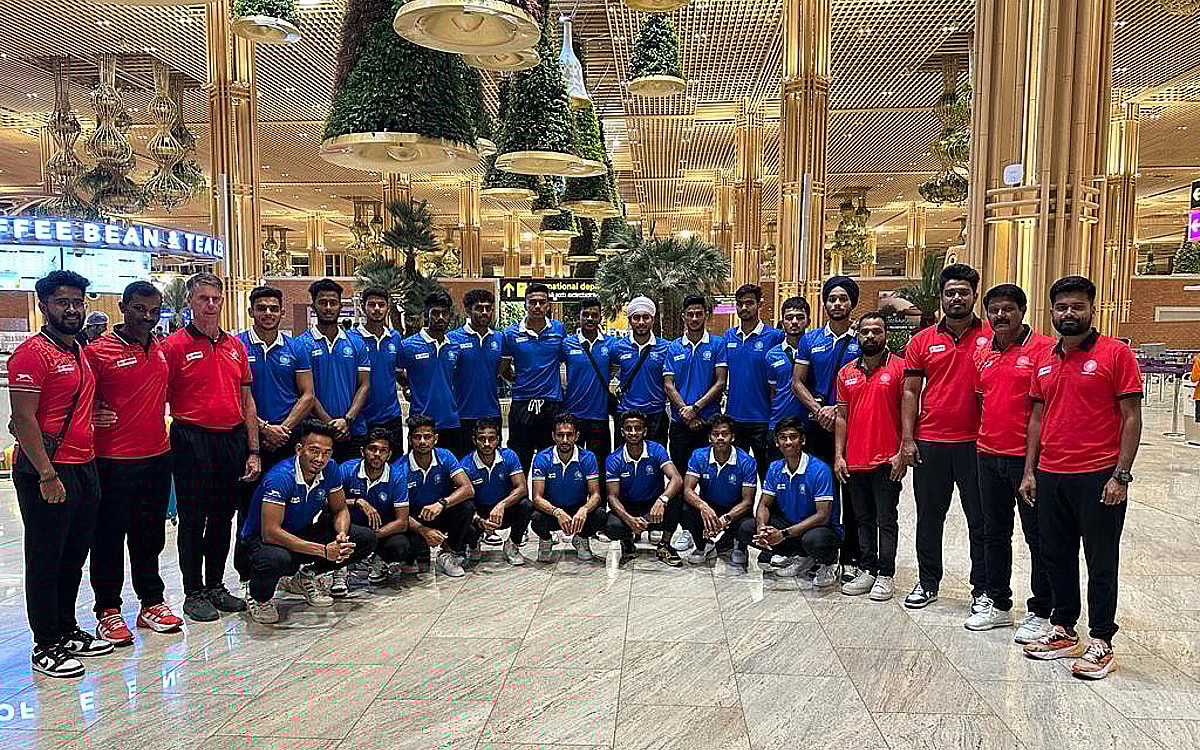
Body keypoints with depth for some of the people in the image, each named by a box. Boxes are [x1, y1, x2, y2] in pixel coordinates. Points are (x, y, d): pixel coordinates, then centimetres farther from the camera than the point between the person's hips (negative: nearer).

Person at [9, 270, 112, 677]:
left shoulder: (79, 352, 14)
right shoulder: (32, 352, -12)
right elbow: (23, 419, -18)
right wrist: (47, 475, -20)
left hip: (84, 467, 8)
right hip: (47, 473, -8)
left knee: (73, 557, 16)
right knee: (45, 560, 3)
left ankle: (68, 631, 29)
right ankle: (46, 646, 14)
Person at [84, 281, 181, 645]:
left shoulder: (162, 350, 9)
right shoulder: (98, 351, -8)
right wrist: (95, 417, -19)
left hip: (157, 457, 5)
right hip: (114, 461, -5)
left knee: (151, 534, 14)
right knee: (110, 536, 5)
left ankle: (151, 602, 26)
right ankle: (107, 610, 18)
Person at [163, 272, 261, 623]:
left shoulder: (235, 345, 12)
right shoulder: (175, 345, -4)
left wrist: (253, 451, 8)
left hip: (233, 439, 5)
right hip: (193, 440, -5)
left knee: (223, 517, 13)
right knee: (193, 519, 3)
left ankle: (215, 586, 27)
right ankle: (194, 593, 15)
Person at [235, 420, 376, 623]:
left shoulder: (329, 468, -11)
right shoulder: (280, 477, -29)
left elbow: (340, 510, 3)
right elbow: (270, 532, -34)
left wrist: (342, 536, -21)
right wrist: (323, 550, -36)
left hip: (302, 533, 6)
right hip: (259, 539, -6)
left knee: (365, 539, -9)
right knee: (275, 559, -42)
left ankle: (306, 576, 12)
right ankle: (260, 598, -5)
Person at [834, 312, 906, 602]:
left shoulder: (900, 367, -3)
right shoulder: (846, 372, 10)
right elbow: (842, 416, 12)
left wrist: (903, 452, -12)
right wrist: (838, 455, 5)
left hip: (887, 460, -5)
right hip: (854, 460, 5)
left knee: (886, 520, 2)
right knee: (863, 520, 12)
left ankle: (886, 575, 11)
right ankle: (867, 571, 21)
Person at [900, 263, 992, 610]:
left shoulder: (992, 337, 0)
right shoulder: (922, 341, 6)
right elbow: (911, 392, 6)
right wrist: (907, 439, 0)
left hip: (976, 443, -2)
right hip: (929, 443, 2)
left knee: (980, 520, 7)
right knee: (928, 517, 12)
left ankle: (983, 589, 21)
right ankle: (928, 583, 27)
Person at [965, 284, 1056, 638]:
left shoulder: (1043, 348, -8)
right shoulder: (983, 354, 11)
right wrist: (982, 443, 15)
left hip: (1028, 457, -6)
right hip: (989, 456, 7)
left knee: (1038, 537, 4)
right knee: (994, 533, 14)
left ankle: (1040, 612, 16)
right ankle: (999, 605, 27)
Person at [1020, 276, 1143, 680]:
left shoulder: (1116, 354, -6)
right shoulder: (1044, 360, 11)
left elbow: (1132, 418, -8)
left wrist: (1121, 475, -14)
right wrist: (1029, 472, 10)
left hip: (1098, 477, -6)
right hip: (1050, 476, 6)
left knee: (1101, 561, 4)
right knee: (1057, 556, 13)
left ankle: (1101, 642, 14)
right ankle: (1063, 631, 27)